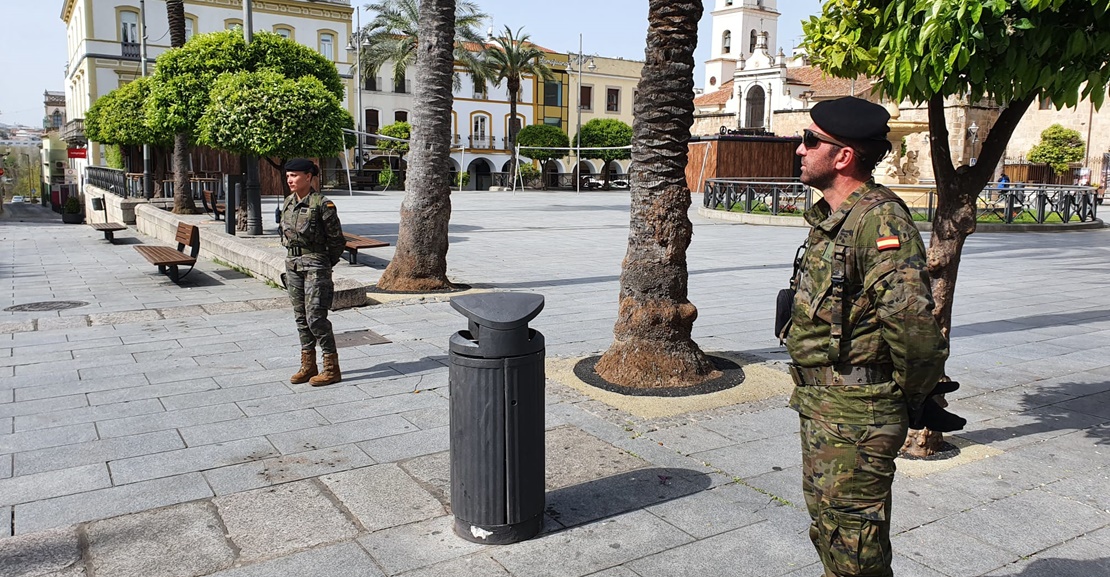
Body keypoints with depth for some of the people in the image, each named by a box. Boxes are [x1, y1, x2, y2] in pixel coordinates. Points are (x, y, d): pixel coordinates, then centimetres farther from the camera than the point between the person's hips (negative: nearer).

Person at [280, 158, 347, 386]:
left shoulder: (322, 204, -13)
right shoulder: (288, 203, 8)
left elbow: (336, 239, -8)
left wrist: (324, 264, -1)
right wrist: (293, 257, 15)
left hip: (315, 265, -7)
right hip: (292, 264, 7)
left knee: (315, 317, -9)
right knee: (301, 317, 12)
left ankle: (332, 369, 1)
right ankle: (308, 366, 22)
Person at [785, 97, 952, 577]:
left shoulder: (880, 220, -22)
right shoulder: (830, 217, 10)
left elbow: (912, 322, -30)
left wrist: (911, 397, -15)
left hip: (856, 413, -10)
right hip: (818, 405, 10)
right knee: (826, 525, 24)